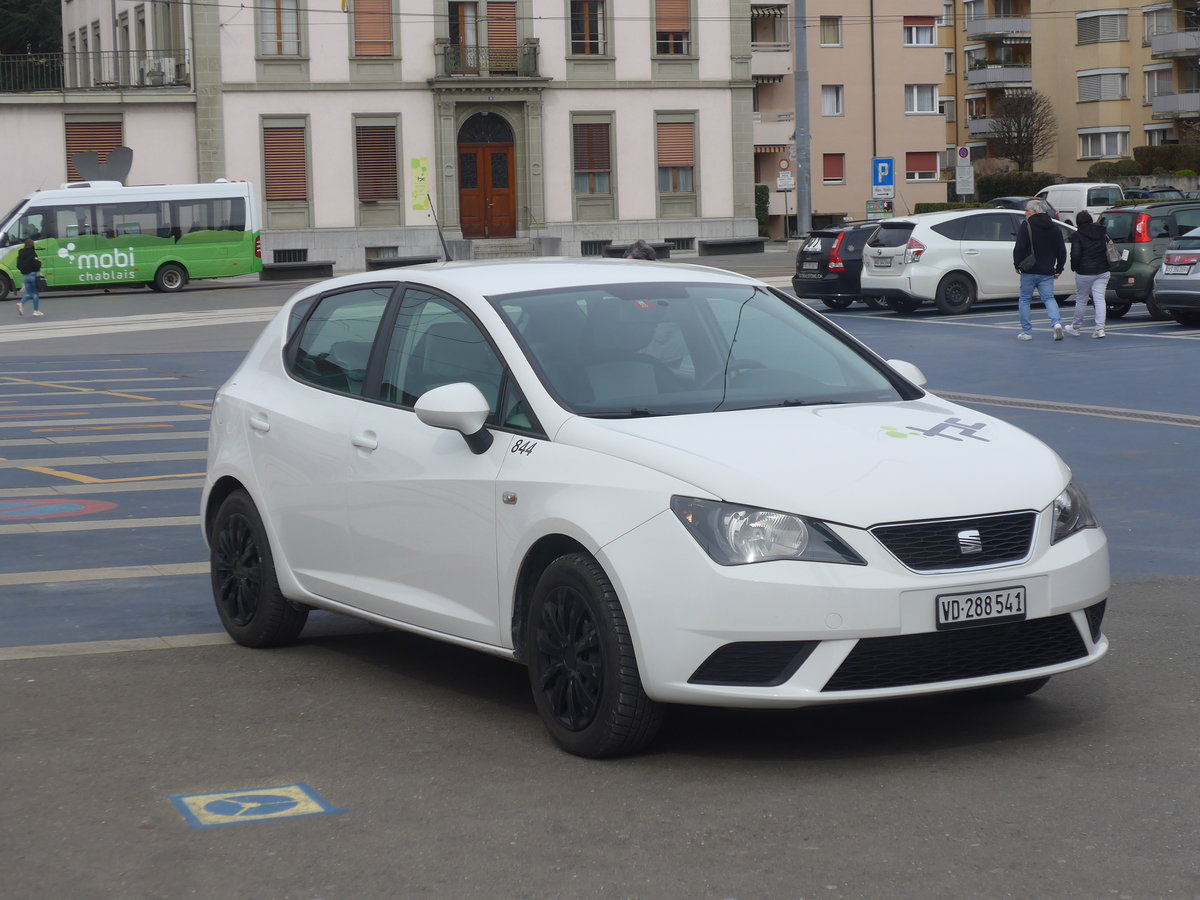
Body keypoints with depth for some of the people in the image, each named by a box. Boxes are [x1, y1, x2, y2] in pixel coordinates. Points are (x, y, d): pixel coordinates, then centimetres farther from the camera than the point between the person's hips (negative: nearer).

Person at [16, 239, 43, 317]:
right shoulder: (32, 253, -13)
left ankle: (21, 303, -14)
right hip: (33, 275, -5)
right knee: (35, 293, 7)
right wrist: (39, 262, 0)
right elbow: (36, 264, -19)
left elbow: (18, 266, 7)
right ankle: (36, 310, 9)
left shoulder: (21, 253, 4)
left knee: (29, 294, 13)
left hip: (25, 276, 5)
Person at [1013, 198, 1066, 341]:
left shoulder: (1026, 226, -7)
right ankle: (1057, 322, -17)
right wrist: (1059, 269, 18)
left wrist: (1017, 264, -3)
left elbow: (1019, 247, -14)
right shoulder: (1054, 227, 11)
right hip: (1047, 272, 4)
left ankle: (1026, 332, 8)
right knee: (1049, 298, 8)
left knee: (1024, 300, 8)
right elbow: (1062, 250, 12)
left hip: (1029, 271, -4)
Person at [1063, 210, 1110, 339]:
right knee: (1099, 299, 0)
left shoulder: (1077, 236, -8)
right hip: (1102, 272, 4)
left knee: (1081, 300, 9)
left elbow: (1075, 255, -12)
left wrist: (1074, 268, 3)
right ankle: (1100, 329, -9)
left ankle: (1075, 327, 22)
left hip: (1085, 273, -4)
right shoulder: (1103, 233, 7)